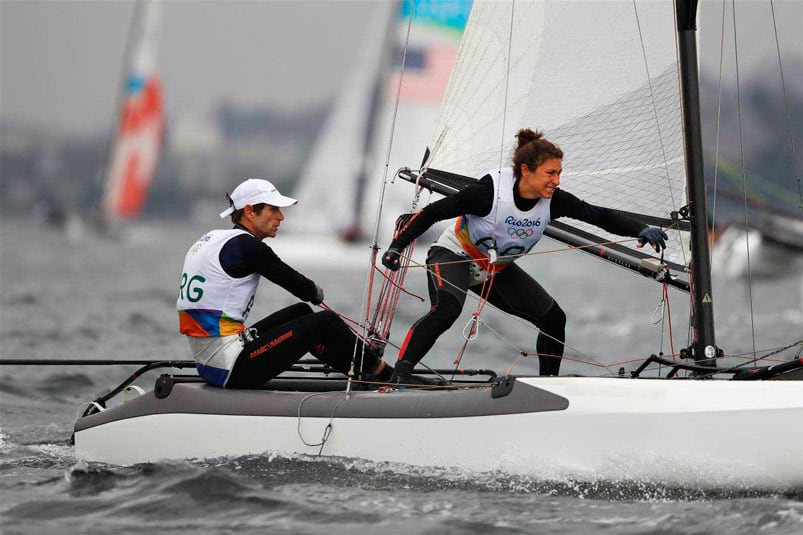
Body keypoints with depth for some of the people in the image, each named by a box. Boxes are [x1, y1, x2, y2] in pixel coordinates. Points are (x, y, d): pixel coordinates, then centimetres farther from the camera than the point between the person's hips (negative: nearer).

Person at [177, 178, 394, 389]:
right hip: (231, 369, -10)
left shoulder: (212, 238, 13)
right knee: (325, 322, -1)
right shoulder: (244, 245, -13)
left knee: (301, 312, 23)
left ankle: (363, 369, 31)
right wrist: (315, 292, 17)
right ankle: (382, 372, 17)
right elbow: (305, 290, -5)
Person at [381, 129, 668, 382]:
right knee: (446, 310, -36)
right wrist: (396, 246, -30)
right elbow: (433, 212, -25)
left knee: (554, 319, 0)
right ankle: (398, 379, -36)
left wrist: (641, 229, -30)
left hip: (499, 270, 6)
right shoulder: (491, 190, -31)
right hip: (454, 256, -6)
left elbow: (597, 215, -16)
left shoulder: (553, 200, -18)